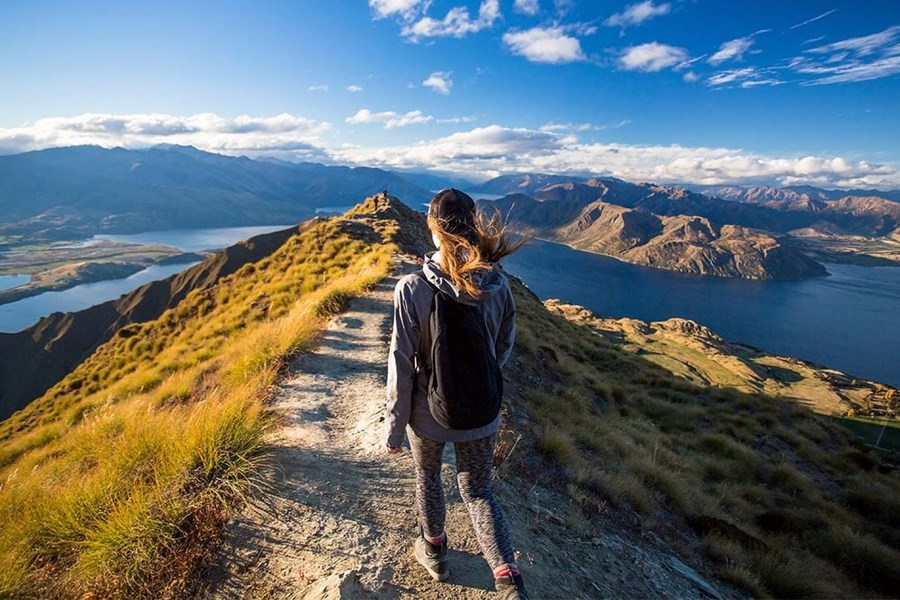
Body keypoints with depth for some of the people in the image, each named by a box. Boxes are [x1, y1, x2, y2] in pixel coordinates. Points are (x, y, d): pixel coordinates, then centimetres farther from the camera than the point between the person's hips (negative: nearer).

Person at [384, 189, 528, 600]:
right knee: (478, 490, 22)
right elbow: (504, 349, 2)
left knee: (428, 479, 26)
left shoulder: (412, 289, -22)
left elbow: (401, 365, -17)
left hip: (430, 412, -2)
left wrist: (394, 427, -4)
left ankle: (434, 552, 50)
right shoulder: (497, 284, -12)